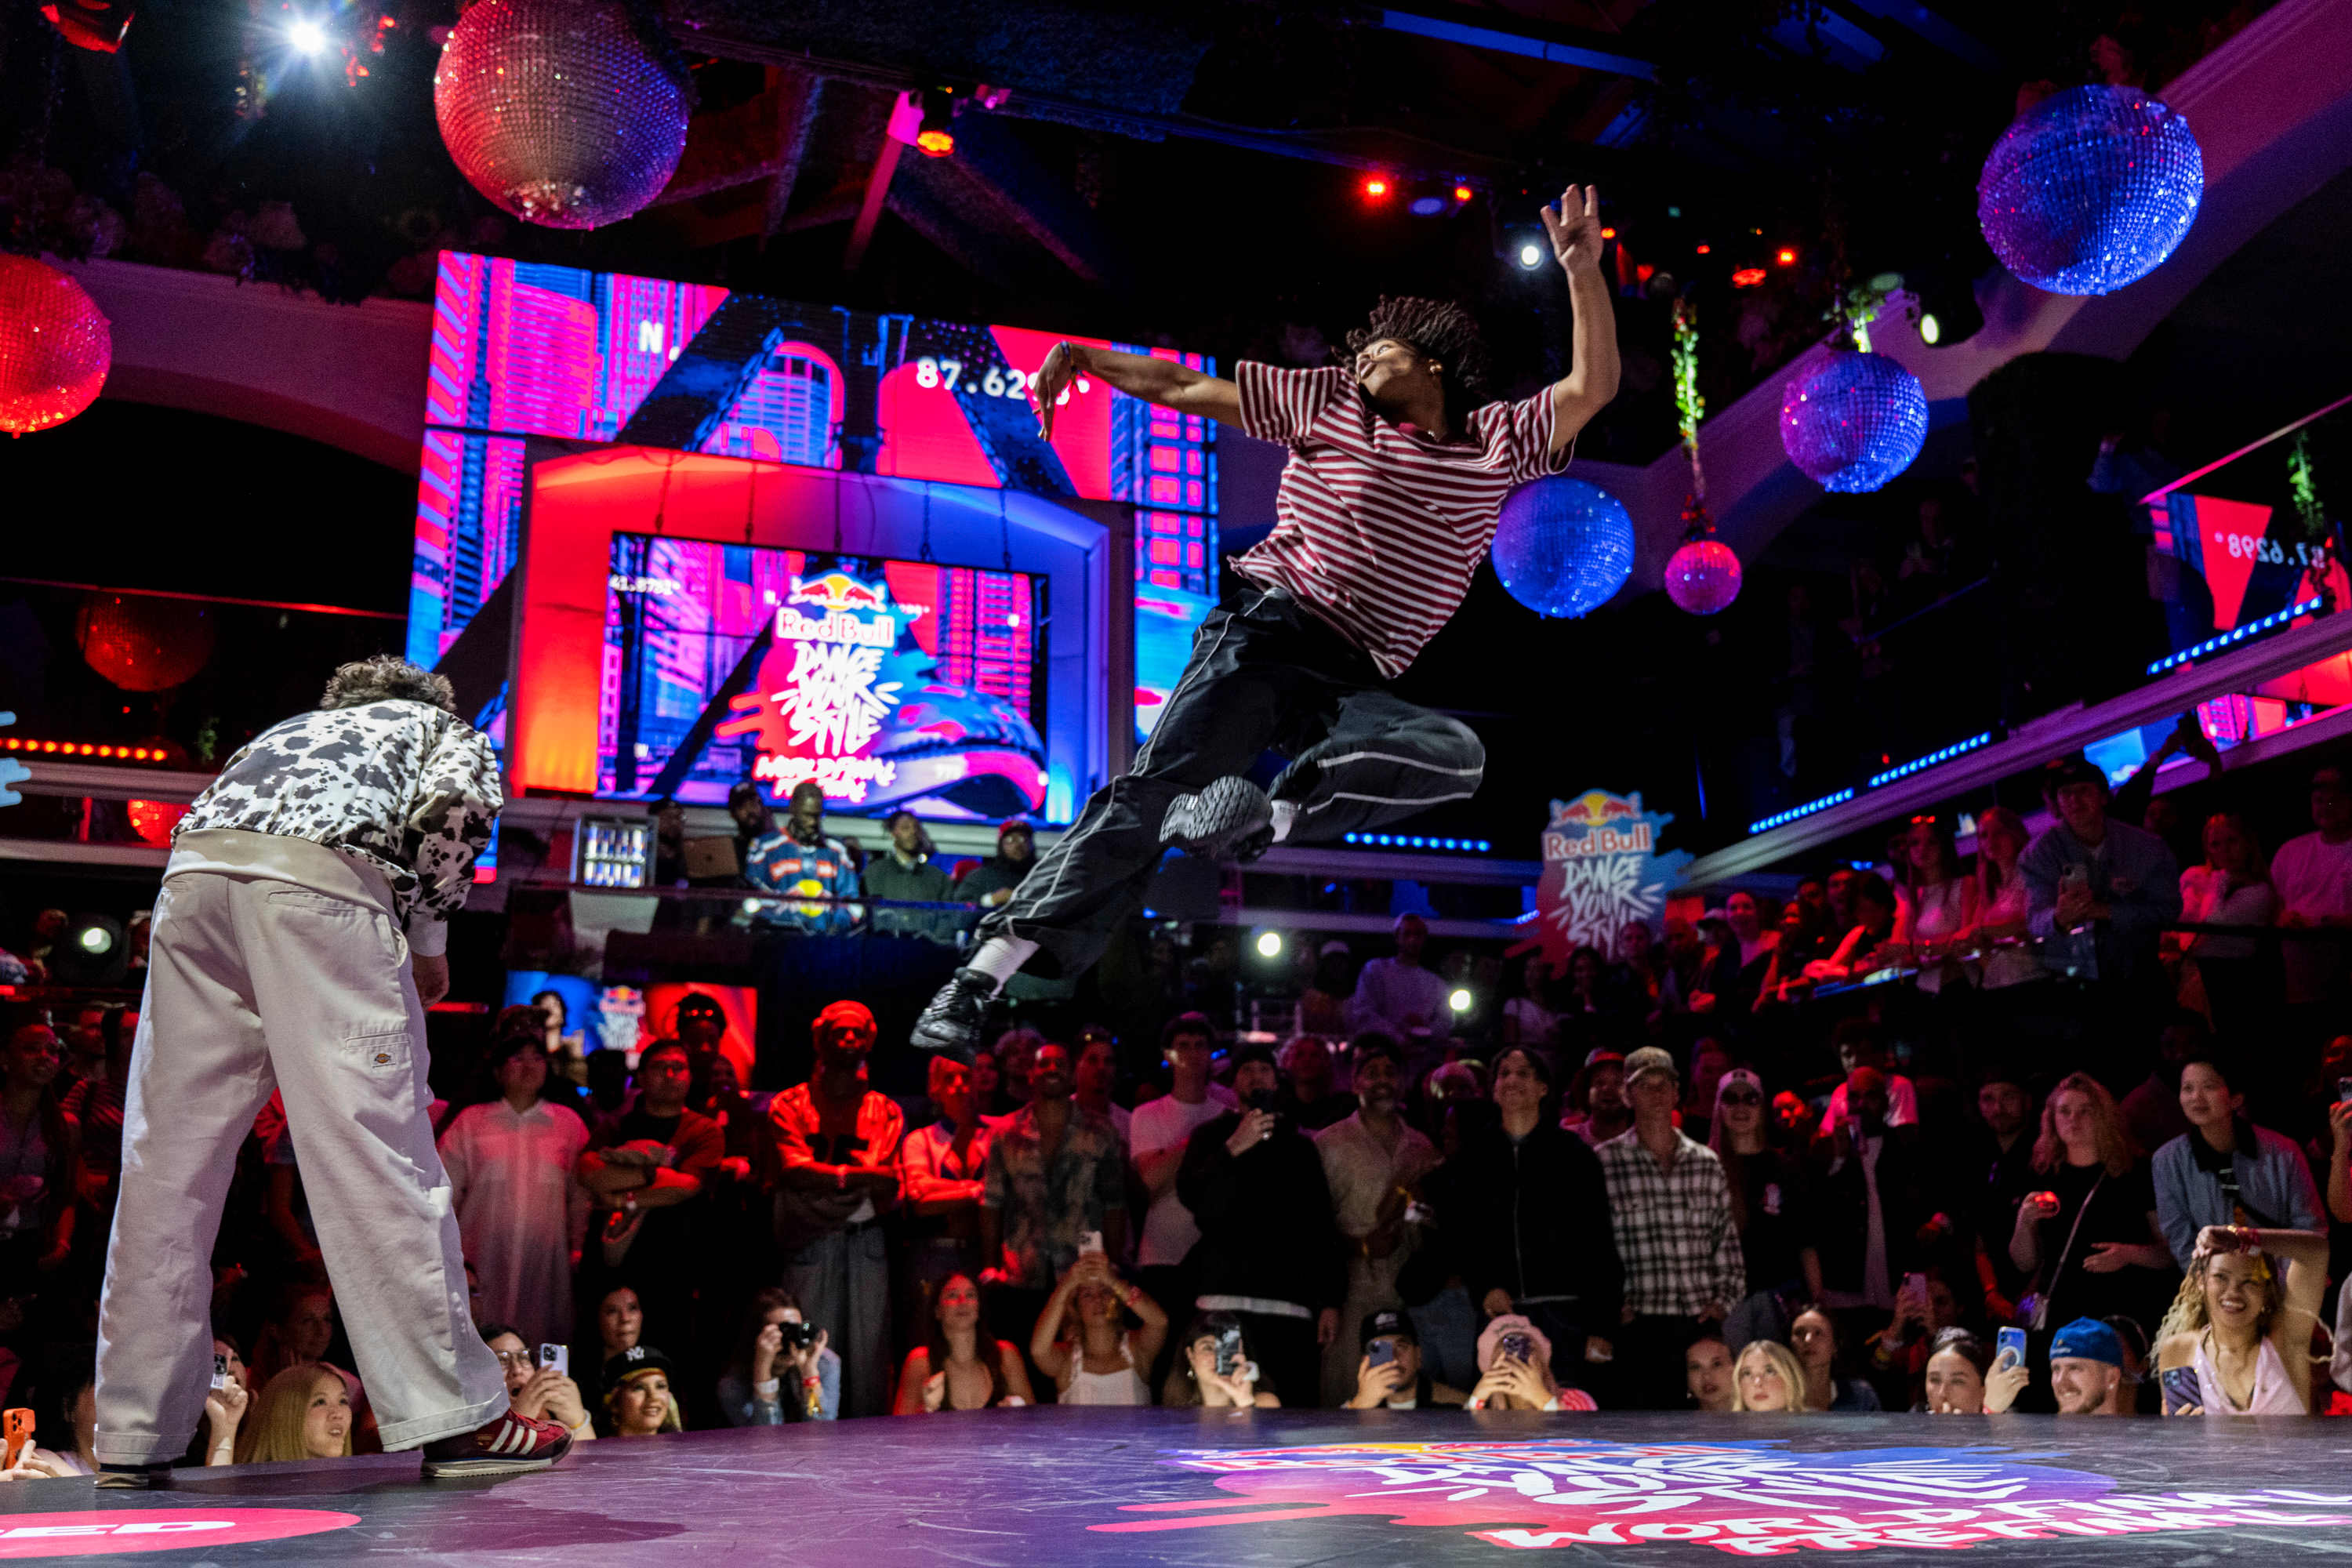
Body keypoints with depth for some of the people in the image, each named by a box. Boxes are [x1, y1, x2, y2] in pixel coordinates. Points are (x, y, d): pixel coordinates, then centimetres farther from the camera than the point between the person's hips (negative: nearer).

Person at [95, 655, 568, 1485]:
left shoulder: (291, 729, 41)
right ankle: (454, 1418, -6)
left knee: (167, 1160, 7)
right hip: (320, 878, -5)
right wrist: (429, 936, 12)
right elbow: (456, 805, 2)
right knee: (376, 1150, -8)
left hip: (191, 872, 6)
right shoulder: (447, 729, 27)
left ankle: (133, 1437, 11)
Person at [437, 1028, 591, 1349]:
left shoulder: (569, 1123, 11)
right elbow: (445, 1193, 10)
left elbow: (582, 1194, 13)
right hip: (482, 1259, 0)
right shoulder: (470, 1121, 9)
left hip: (545, 1258, 1)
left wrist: (577, 1250, 8)